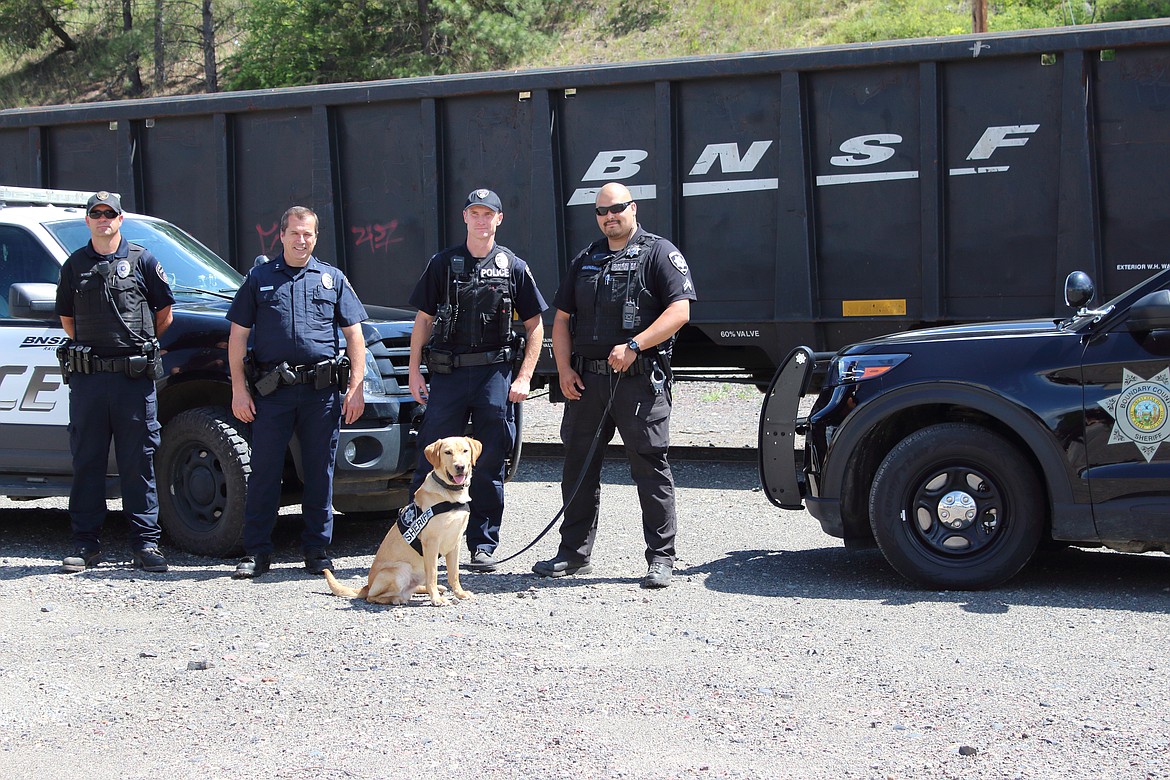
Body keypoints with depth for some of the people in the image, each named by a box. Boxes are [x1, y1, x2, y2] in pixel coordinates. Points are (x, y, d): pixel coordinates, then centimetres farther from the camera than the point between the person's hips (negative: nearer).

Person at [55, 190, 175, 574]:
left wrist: (143, 347, 10)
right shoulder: (74, 265, 11)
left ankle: (146, 542, 4)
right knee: (87, 462, 4)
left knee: (139, 462, 0)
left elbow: (164, 313, 11)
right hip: (87, 379, 2)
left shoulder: (142, 261, 5)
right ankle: (86, 544, 9)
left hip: (134, 378, -2)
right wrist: (86, 349, 12)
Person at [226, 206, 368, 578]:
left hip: (323, 391, 1)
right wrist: (239, 388, 1)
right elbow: (238, 336, 8)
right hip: (272, 390, -1)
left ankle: (318, 549, 13)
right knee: (264, 471, -1)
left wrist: (355, 387, 2)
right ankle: (256, 551, 6)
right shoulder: (259, 278, 9)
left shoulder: (333, 279, 11)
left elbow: (354, 335, 10)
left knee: (320, 472, 4)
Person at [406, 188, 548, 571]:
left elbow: (535, 326, 7)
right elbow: (424, 320, 9)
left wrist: (524, 377, -3)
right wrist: (414, 372, 2)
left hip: (495, 373, 0)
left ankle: (483, 546, 12)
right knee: (432, 460, -2)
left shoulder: (513, 266, 6)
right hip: (446, 372, 0)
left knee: (490, 466, 4)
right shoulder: (443, 263, 7)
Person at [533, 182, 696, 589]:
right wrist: (564, 369, 5)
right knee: (578, 464, 10)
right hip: (587, 380, 6)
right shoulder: (585, 261, 18)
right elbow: (562, 319, 19)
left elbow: (679, 311, -10)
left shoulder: (659, 253, 0)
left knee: (650, 466, -4)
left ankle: (661, 558, 2)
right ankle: (574, 553, 20)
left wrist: (634, 346, -18)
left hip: (640, 380, -6)